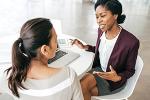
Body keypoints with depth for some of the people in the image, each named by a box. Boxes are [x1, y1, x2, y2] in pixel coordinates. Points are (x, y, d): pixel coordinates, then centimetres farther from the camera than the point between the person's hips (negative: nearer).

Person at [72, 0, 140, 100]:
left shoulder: (131, 41, -26)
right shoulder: (101, 31, -7)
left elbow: (130, 70, -12)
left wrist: (117, 78, -31)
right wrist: (85, 47, 0)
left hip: (114, 81, -5)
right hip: (99, 70, 5)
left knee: (82, 88, -22)